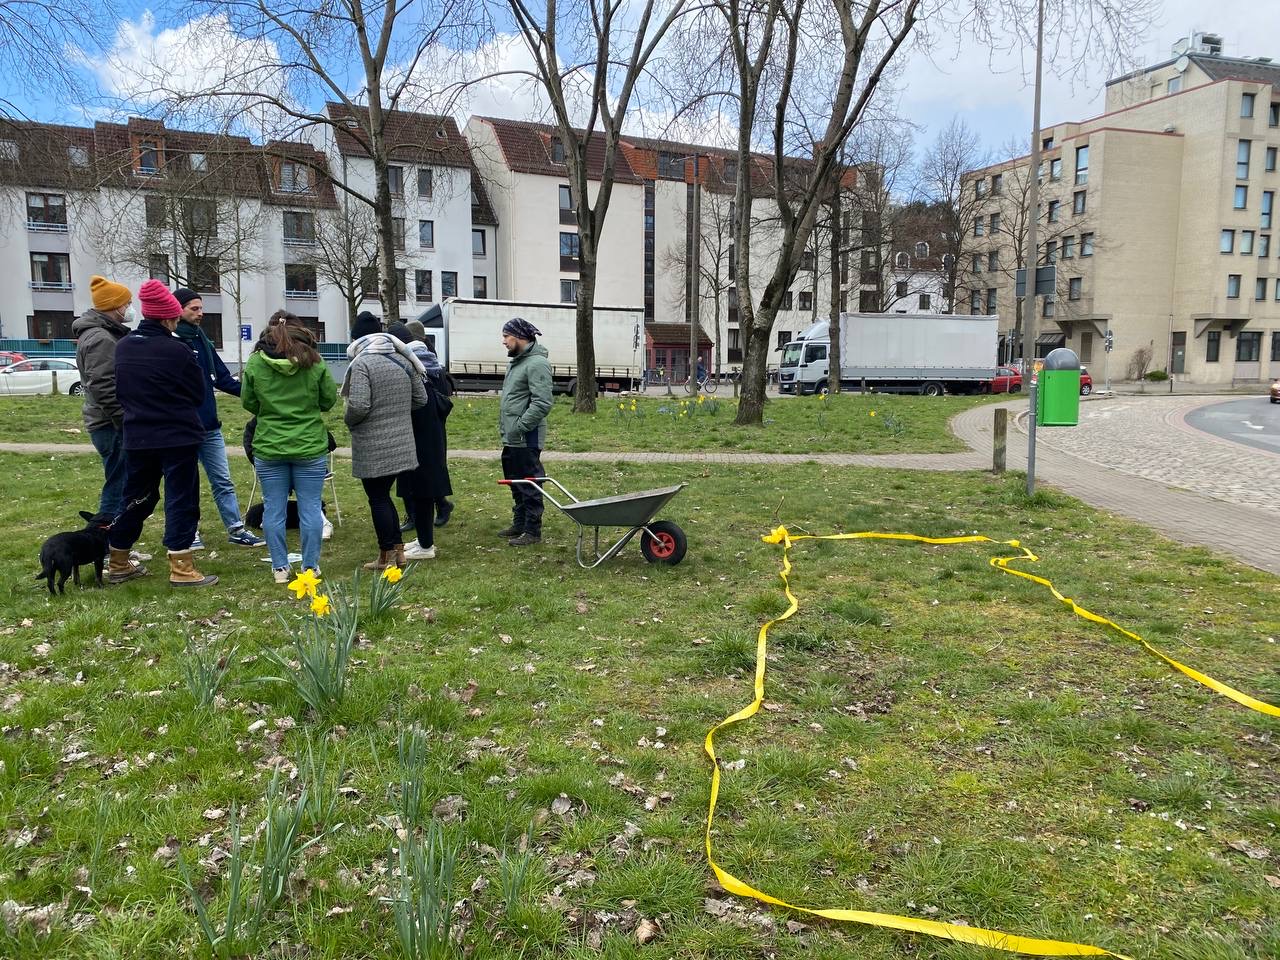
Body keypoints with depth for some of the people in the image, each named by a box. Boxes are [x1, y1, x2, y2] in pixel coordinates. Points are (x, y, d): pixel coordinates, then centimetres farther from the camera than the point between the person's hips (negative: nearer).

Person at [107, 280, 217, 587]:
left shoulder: (122, 348, 3)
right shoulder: (177, 350, -15)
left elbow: (118, 392, 13)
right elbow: (199, 394, -3)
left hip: (137, 437, 6)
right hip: (178, 436, -6)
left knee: (135, 498, 17)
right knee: (181, 499, 0)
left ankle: (118, 563, 26)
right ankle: (181, 569, 0)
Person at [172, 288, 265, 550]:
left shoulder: (203, 341, 11)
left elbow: (222, 378, 12)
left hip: (209, 425, 7)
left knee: (223, 480, 9)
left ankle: (236, 529, 14)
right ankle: (189, 533, 18)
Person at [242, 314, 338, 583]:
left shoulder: (255, 363, -4)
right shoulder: (315, 362, -5)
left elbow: (248, 403, 5)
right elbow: (330, 399, 3)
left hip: (269, 449, 1)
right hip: (310, 447, 0)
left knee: (274, 509, 10)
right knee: (310, 508, 7)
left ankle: (280, 567, 14)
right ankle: (310, 566, 13)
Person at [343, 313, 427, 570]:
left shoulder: (361, 363, -14)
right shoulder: (403, 361, 7)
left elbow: (358, 405, -22)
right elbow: (421, 398, 11)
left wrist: (348, 419, -2)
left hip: (373, 447, -7)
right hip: (401, 444, 7)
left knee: (378, 499, 4)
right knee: (384, 496, 19)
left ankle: (387, 556, 11)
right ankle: (399, 551, 21)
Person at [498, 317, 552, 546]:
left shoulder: (537, 363, -16)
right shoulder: (516, 362, 17)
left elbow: (542, 403, -24)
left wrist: (520, 427, -21)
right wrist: (504, 428, 16)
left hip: (526, 440, -10)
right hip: (511, 440, 10)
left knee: (529, 486, -3)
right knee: (515, 483, 18)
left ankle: (532, 530, 5)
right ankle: (519, 524, 30)